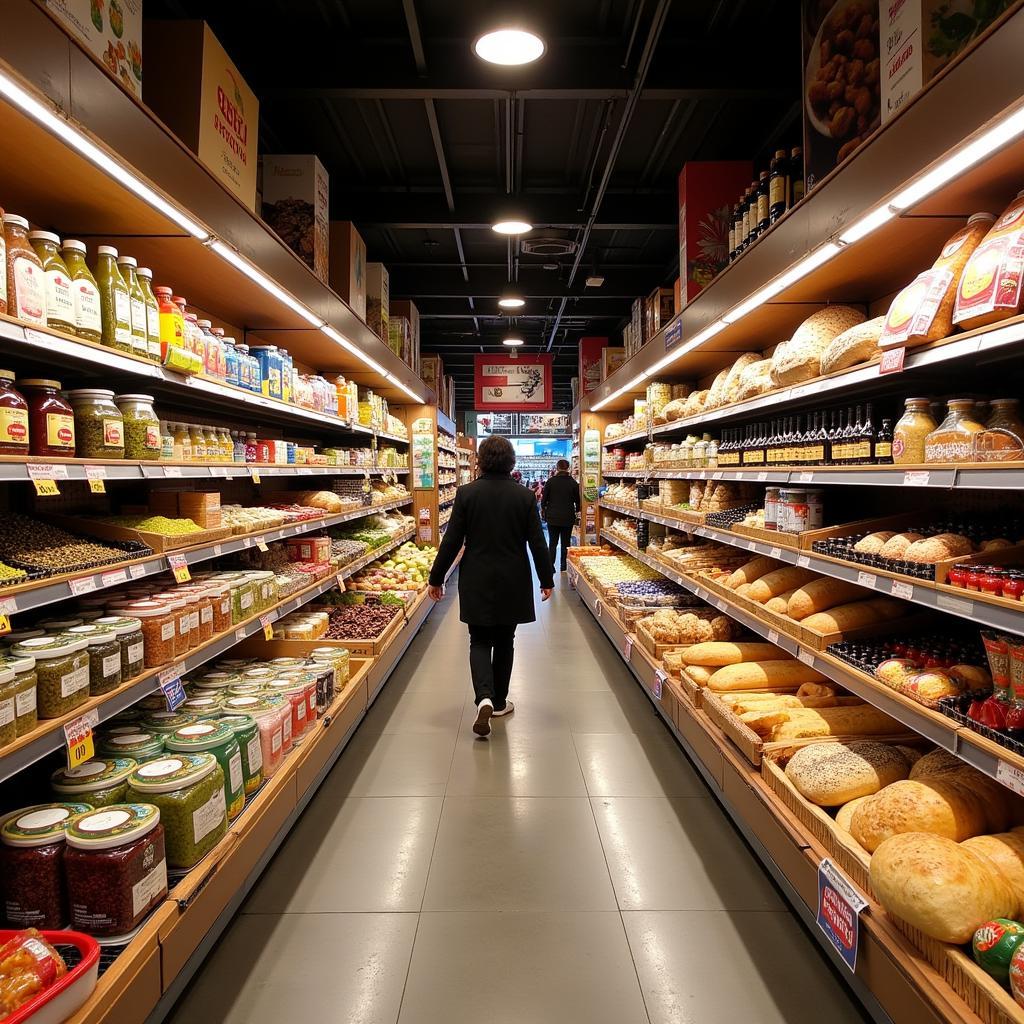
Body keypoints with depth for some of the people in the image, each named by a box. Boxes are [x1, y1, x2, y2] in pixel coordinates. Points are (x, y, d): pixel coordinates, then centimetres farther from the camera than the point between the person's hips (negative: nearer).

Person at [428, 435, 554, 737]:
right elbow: (537, 542, -2)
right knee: (504, 642, 15)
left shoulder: (466, 493, -8)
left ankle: (484, 698, -11)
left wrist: (436, 578, 2)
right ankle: (499, 702, 25)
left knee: (479, 641, 10)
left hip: (476, 582, -1)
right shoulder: (524, 496, -5)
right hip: (513, 583, 1)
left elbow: (452, 540, -7)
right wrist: (547, 579, 9)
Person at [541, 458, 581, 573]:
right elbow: (577, 500, 4)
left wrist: (543, 509, 17)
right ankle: (564, 567, 13)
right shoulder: (573, 483, -4)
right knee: (566, 542, 10)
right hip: (568, 517, 1)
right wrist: (577, 511, 23)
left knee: (552, 542, 6)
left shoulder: (551, 481, -7)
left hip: (553, 516, -1)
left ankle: (551, 566, 0)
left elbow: (544, 498, -2)